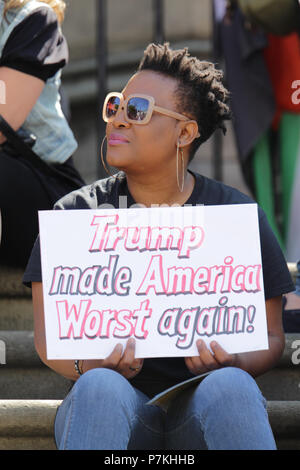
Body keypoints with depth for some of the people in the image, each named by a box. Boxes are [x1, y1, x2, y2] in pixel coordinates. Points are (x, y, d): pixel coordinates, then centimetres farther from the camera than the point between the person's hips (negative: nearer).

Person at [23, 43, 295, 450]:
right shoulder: (76, 213, 9)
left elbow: (270, 336, 9)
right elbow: (47, 335, 4)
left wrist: (231, 363, -15)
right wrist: (85, 366, -19)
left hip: (204, 407, 0)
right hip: (108, 411, 0)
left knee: (230, 386, -35)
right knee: (99, 386, -35)